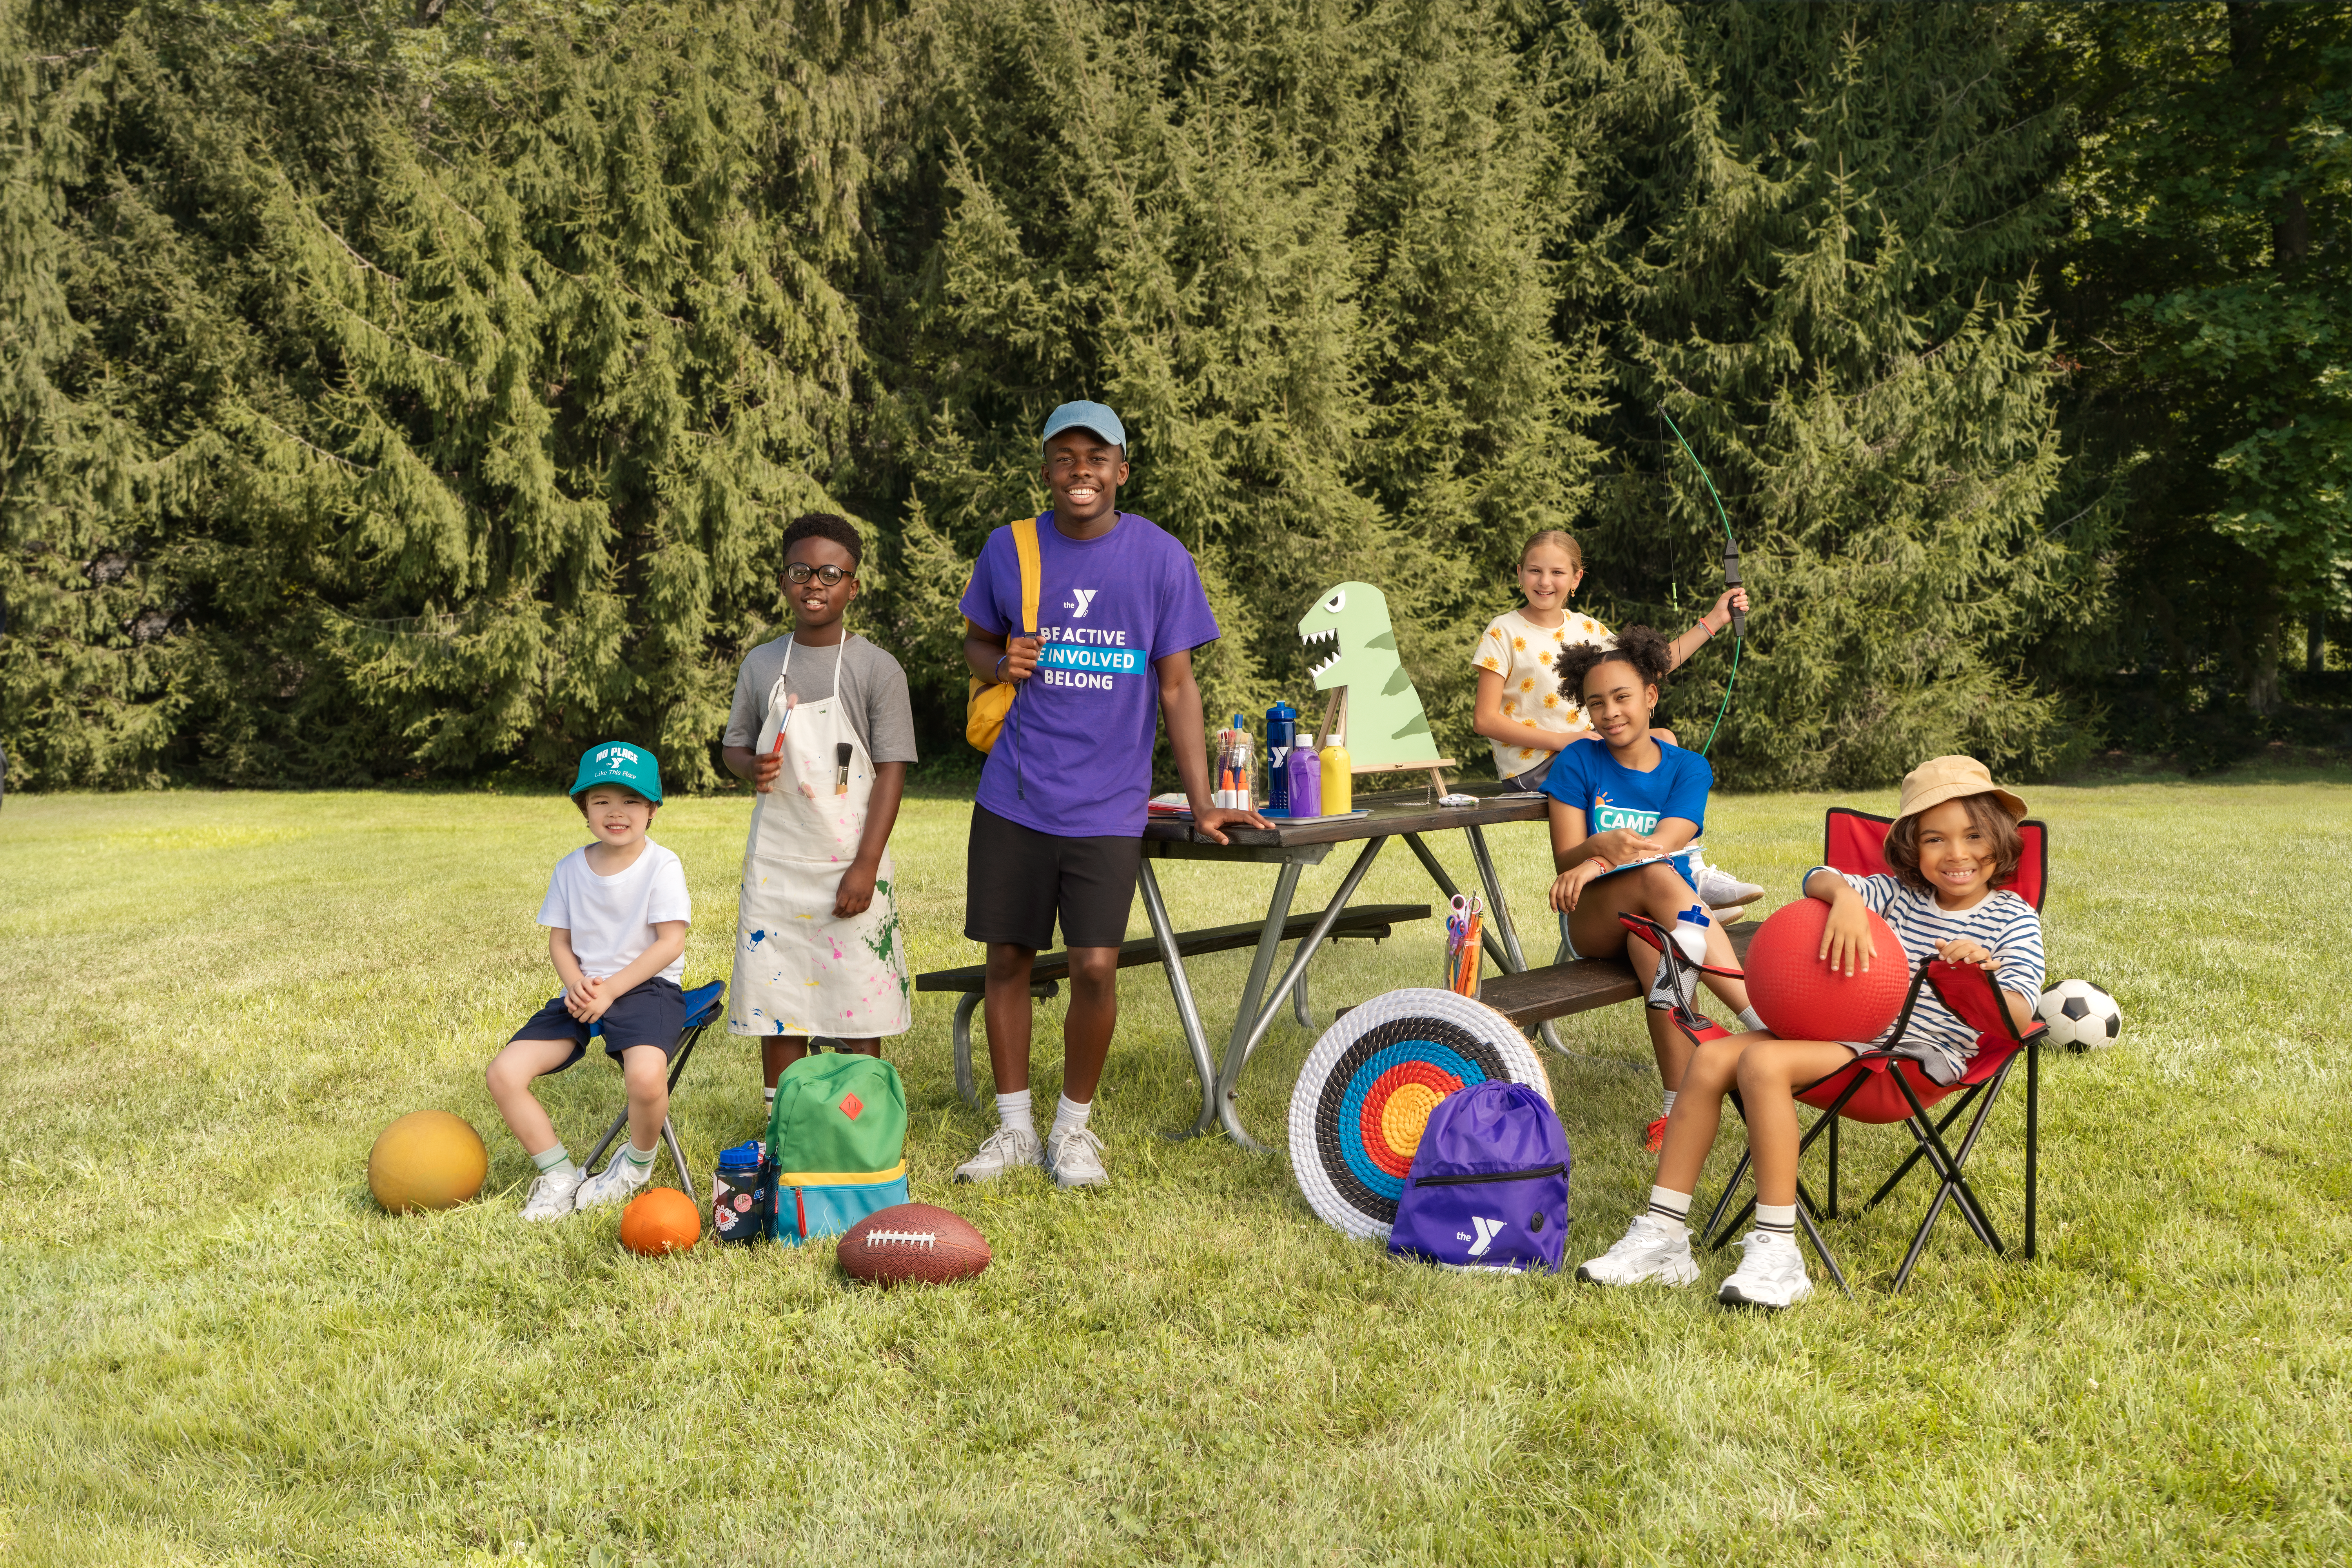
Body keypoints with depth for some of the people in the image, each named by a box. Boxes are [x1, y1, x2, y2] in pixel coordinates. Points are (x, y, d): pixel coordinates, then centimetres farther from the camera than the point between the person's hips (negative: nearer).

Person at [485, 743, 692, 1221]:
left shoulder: (662, 866, -7)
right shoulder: (571, 869, 9)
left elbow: (671, 942, -12)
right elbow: (559, 941, 11)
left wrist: (610, 989, -17)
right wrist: (576, 984, -11)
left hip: (646, 986, -6)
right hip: (585, 991, 6)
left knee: (646, 1074, -36)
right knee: (504, 1072, -12)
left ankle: (636, 1164, -2)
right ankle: (559, 1175, 5)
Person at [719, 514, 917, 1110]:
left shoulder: (877, 669, -5)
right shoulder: (762, 664, 6)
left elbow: (891, 771, -7)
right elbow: (733, 747, 16)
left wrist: (866, 867, -13)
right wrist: (752, 766, -10)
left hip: (849, 866, -3)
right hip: (775, 864, 3)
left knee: (859, 1012, 1)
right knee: (777, 1004, 7)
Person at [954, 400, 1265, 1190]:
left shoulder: (1162, 559, -2)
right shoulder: (1009, 549, 3)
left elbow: (1177, 687, 0)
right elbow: (975, 642, 17)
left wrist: (1201, 804, -4)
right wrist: (1000, 665, -8)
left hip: (1107, 805, -2)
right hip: (1013, 797, 2)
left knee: (1095, 967, -7)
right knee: (1007, 959, 6)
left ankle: (1074, 1127, 15)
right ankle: (1014, 1128, 23)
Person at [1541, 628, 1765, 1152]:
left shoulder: (1688, 768, 5)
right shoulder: (1578, 763, 3)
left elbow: (1665, 844, -13)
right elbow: (1565, 860, -5)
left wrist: (1596, 864, -30)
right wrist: (1602, 846, -30)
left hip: (1667, 913, 1)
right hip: (1592, 922, -1)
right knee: (1656, 879, -37)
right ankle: (1765, 1021, -47)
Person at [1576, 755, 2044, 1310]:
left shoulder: (2013, 919, 2)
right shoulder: (1900, 894, 15)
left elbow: (2018, 1020, -11)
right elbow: (1819, 878, 4)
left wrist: (1984, 978, -33)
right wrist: (1844, 896, -20)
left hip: (1918, 1056, -6)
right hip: (1843, 1029, 6)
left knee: (1762, 1063, -30)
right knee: (1711, 1059, -13)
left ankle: (1777, 1252, -28)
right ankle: (1662, 1236, -10)